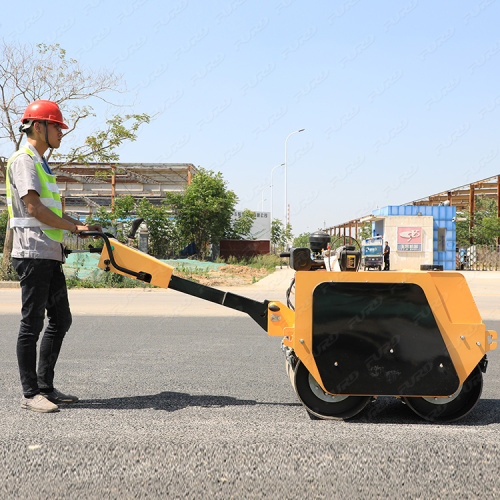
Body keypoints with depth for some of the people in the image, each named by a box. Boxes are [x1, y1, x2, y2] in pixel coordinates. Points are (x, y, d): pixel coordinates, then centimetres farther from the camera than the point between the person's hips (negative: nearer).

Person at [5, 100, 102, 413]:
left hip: (51, 256, 10)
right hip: (33, 254, -10)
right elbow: (34, 208, -17)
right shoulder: (24, 160, -7)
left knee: (61, 320, 10)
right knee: (33, 323, -5)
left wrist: (82, 226, 10)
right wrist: (74, 227, -10)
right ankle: (31, 393, 3)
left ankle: (45, 387, 17)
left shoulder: (41, 164, 22)